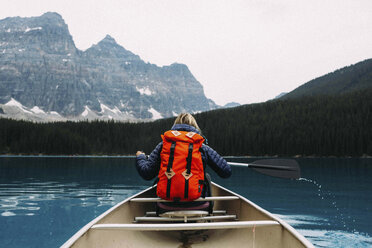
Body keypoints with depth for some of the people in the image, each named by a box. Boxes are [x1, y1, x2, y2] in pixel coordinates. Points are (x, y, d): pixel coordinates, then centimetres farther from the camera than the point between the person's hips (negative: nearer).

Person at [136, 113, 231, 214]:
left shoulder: (163, 145, 4)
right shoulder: (203, 147, 1)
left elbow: (146, 173, 3)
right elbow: (227, 172, 1)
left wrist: (140, 157, 25)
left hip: (166, 207, 1)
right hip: (197, 207, -1)